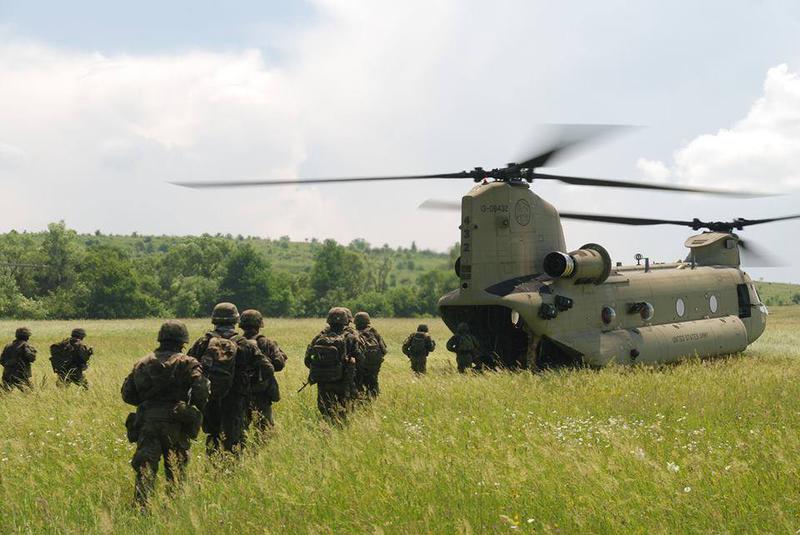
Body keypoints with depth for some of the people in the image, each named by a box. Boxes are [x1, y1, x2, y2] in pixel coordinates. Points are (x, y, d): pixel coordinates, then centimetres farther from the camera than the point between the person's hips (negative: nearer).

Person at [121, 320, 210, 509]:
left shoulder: (141, 363, 14)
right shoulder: (187, 363, 1)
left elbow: (127, 394, 15)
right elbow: (201, 391, -11)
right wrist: (197, 412, 7)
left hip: (146, 422, 2)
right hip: (175, 423, -2)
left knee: (145, 467, -3)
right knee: (176, 468, 11)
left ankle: (140, 506, -18)